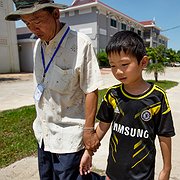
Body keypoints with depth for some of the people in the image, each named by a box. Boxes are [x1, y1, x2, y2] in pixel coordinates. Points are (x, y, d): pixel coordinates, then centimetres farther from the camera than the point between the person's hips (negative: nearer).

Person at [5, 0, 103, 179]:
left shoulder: (80, 43, -17)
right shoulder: (38, 44, 4)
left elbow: (91, 90, -17)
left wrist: (89, 130, -14)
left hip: (68, 137, -7)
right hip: (43, 133, 7)